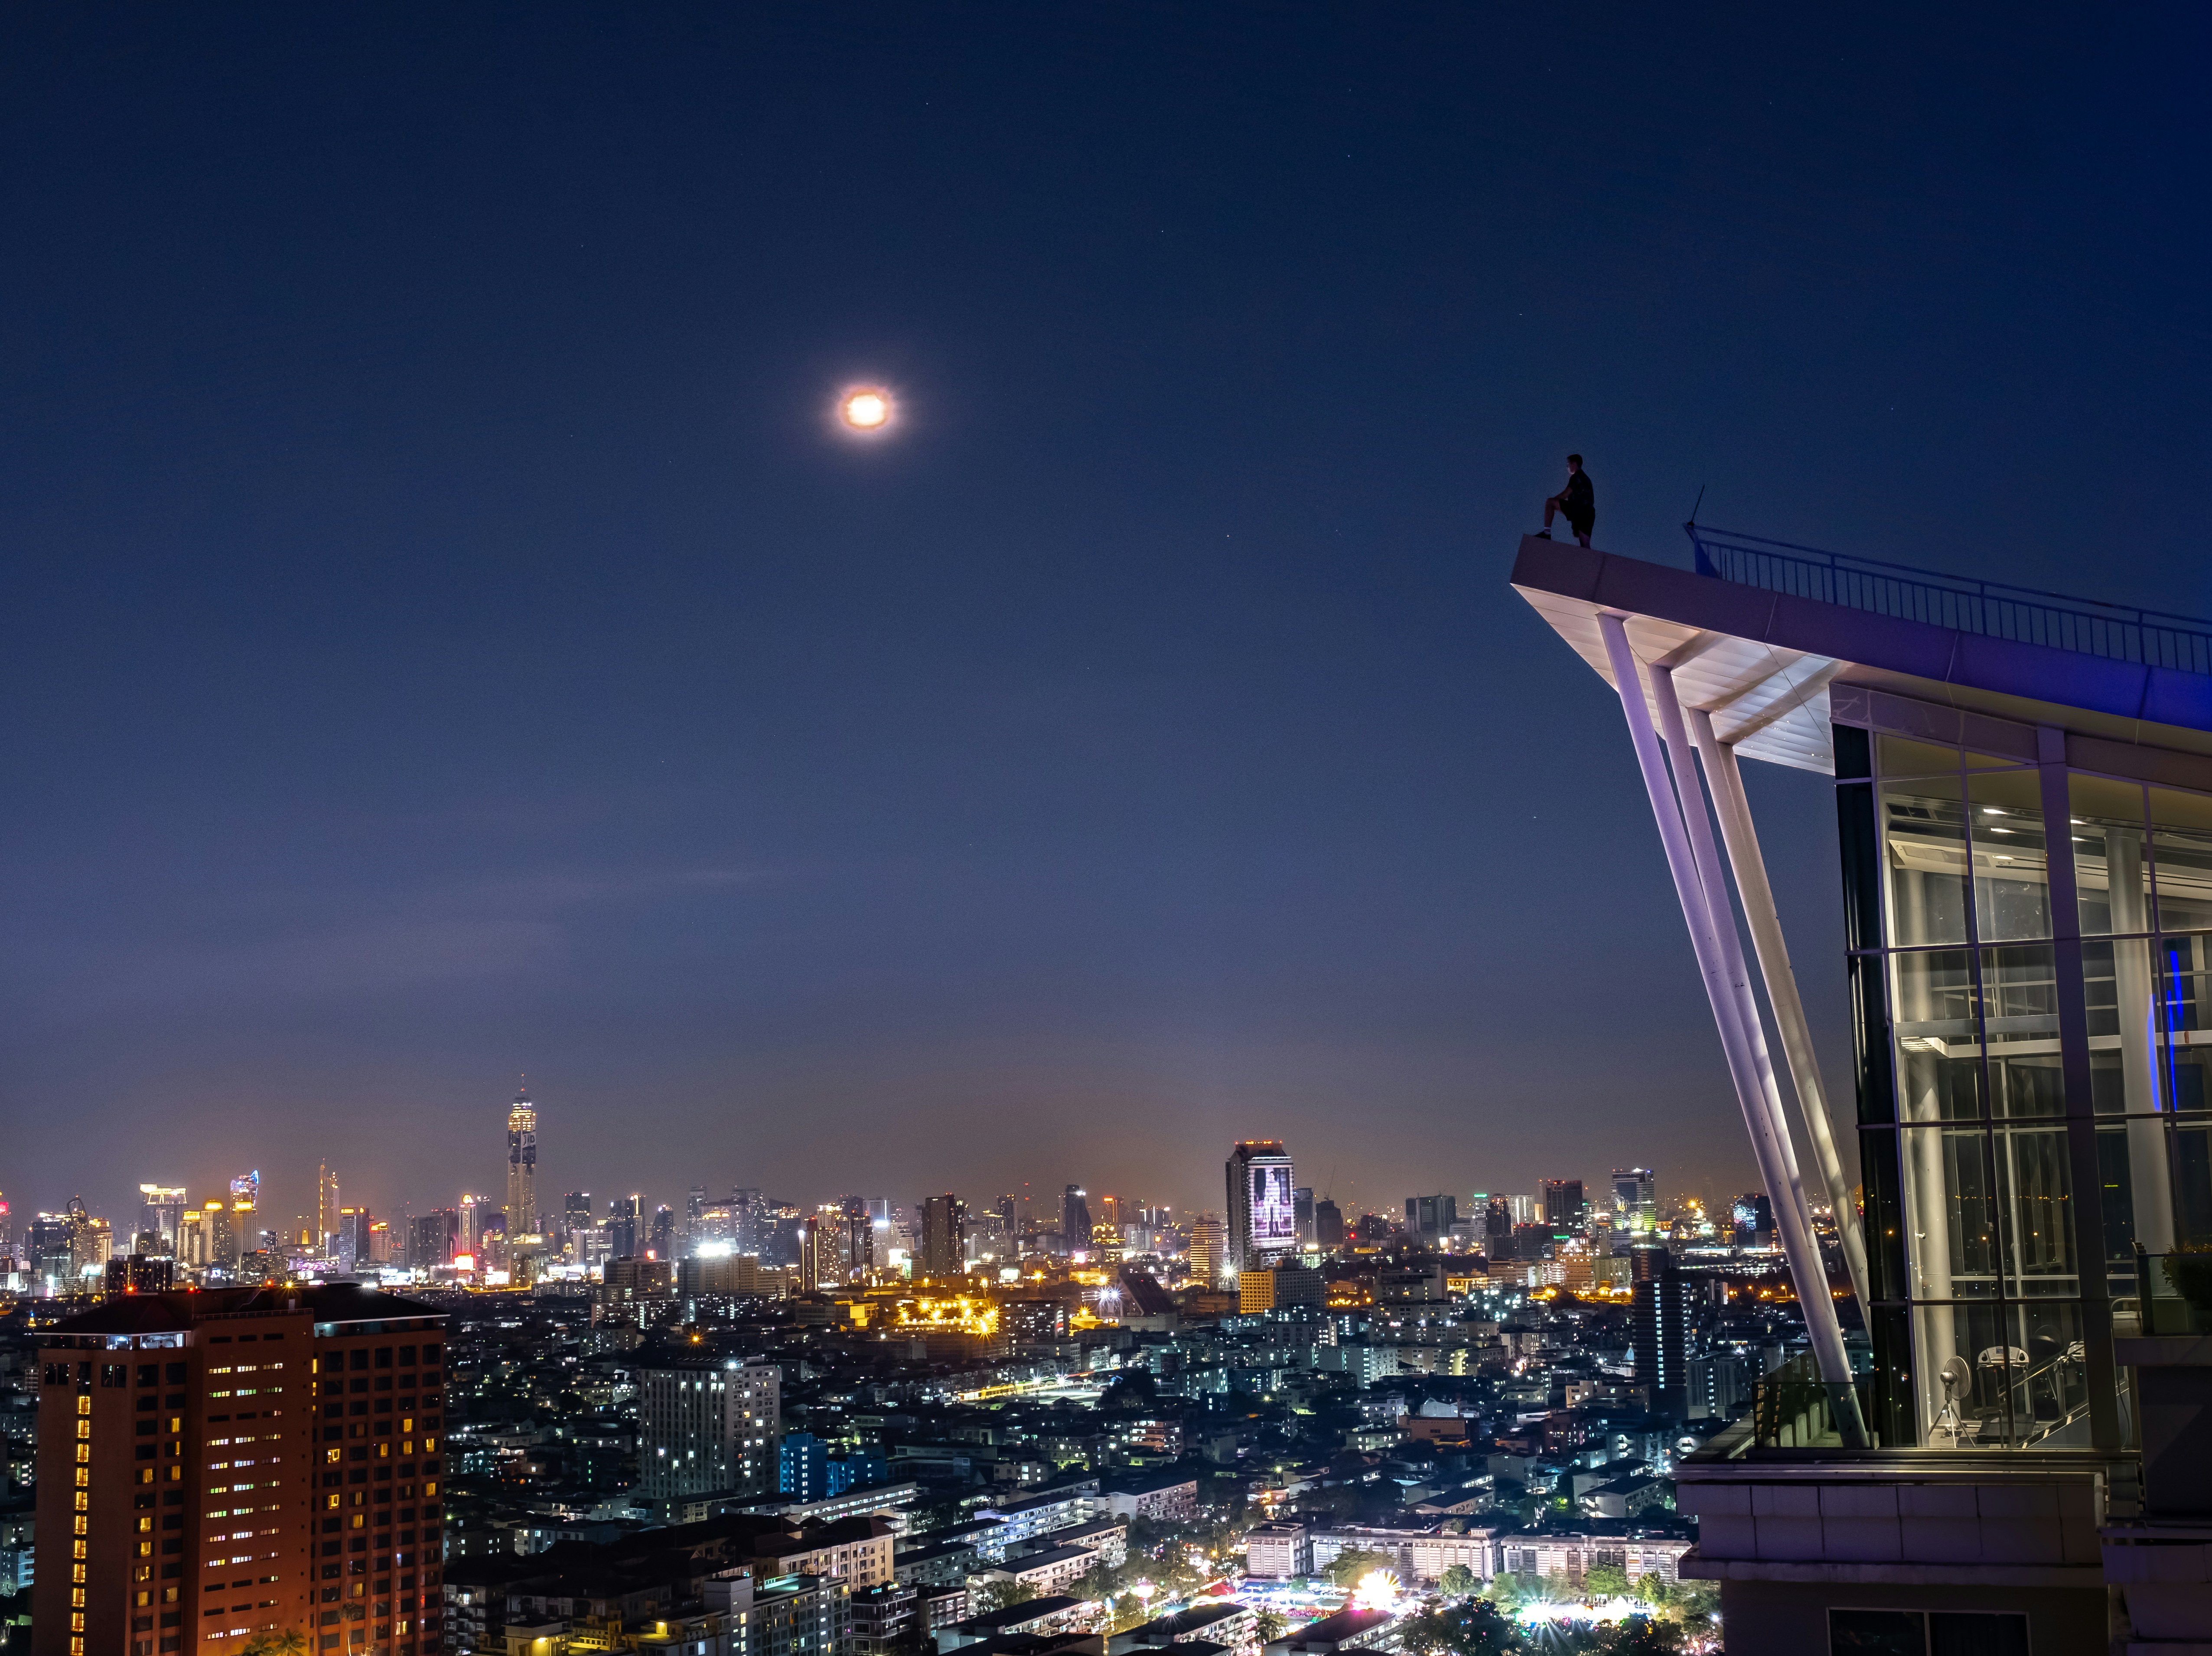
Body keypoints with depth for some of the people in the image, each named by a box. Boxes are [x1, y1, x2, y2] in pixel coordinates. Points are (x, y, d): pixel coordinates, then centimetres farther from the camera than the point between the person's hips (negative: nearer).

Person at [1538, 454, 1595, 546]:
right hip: (1589, 514, 9)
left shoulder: (1576, 476, 3)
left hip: (1578, 509, -9)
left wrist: (1553, 500, 8)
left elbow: (1566, 495, -5)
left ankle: (1547, 533, -16)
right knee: (1585, 546, 4)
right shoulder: (1585, 478, 31)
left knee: (1550, 503, -5)